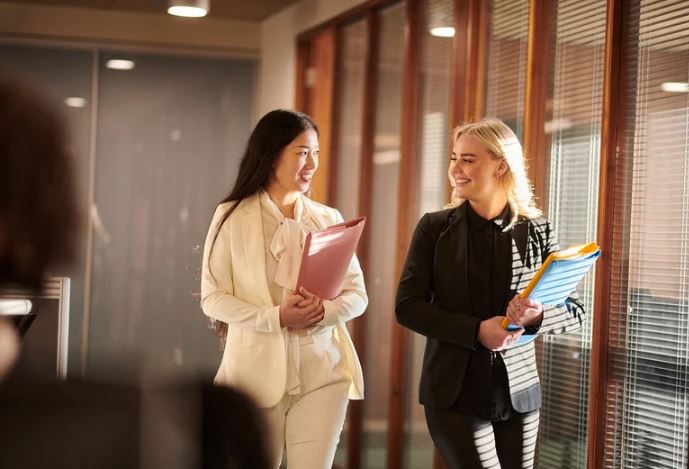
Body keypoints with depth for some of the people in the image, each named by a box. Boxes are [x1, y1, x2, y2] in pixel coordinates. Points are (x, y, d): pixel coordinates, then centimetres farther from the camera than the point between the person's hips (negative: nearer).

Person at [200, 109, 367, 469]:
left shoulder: (328, 219, 9)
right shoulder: (233, 217, -1)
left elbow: (356, 293, 7)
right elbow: (212, 297, -5)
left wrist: (322, 311, -15)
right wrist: (276, 317, -18)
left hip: (322, 372, 2)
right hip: (257, 372, -2)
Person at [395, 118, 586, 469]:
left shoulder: (537, 232, 1)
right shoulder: (435, 228, -1)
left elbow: (574, 310, 4)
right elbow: (407, 306, -5)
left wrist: (537, 317, -18)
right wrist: (476, 331, -18)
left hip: (518, 394, 2)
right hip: (454, 394, -2)